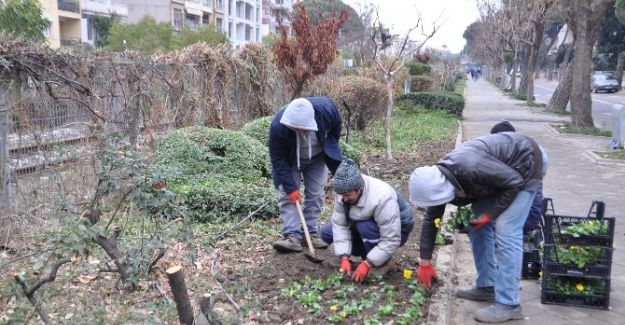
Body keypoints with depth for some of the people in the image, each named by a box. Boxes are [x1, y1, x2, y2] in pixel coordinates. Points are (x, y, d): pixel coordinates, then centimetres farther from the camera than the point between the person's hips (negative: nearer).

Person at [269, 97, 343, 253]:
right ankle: (292, 236, -10)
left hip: (317, 158, 2)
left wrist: (331, 150, 0)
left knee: (316, 195, 2)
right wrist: (290, 187, -27)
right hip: (289, 160, -2)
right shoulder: (278, 127, -40)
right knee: (286, 194, -11)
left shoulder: (326, 108, -34)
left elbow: (336, 129, -9)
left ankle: (312, 233, 11)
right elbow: (278, 160, -27)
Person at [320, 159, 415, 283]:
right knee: (326, 233, -7)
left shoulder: (382, 198, -37)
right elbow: (339, 224, -16)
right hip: (366, 224, 6)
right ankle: (371, 254, 3)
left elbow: (391, 240, -34)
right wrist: (344, 258, -25)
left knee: (364, 227, -37)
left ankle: (383, 262, -11)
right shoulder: (344, 192, -20)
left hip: (396, 231, -6)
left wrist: (367, 264, -33)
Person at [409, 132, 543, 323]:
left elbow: (514, 181, -27)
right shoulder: (437, 180, -12)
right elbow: (431, 220, 0)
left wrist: (490, 214, -19)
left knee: (505, 232, -14)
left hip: (524, 166, -8)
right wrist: (425, 262, 4)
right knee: (477, 228, 6)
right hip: (498, 172, 8)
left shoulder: (470, 169, -39)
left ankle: (508, 304, -8)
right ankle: (487, 287, 18)